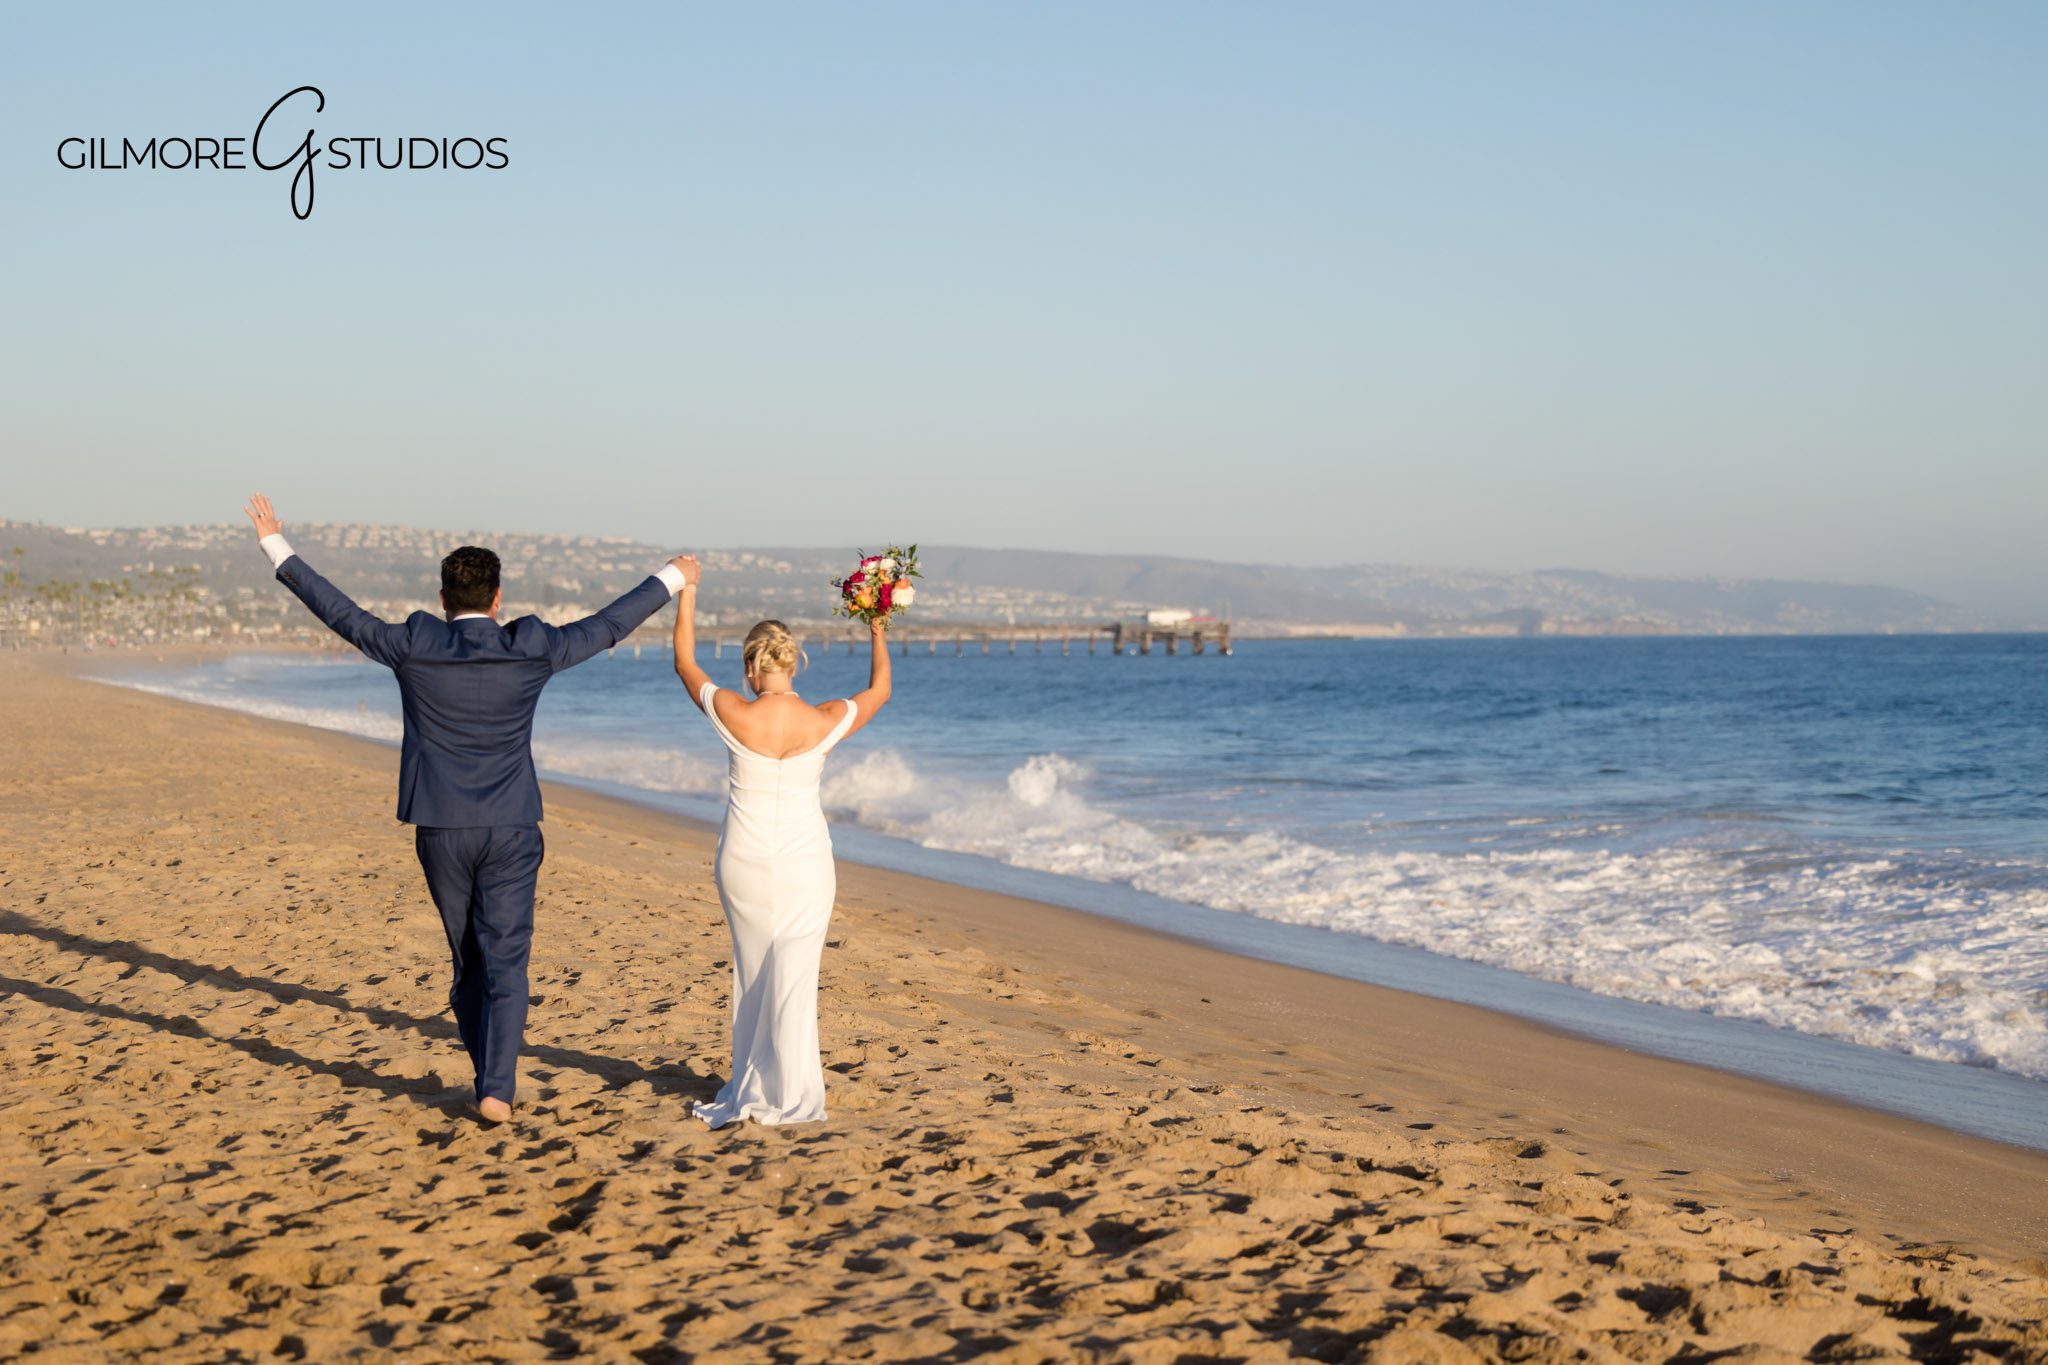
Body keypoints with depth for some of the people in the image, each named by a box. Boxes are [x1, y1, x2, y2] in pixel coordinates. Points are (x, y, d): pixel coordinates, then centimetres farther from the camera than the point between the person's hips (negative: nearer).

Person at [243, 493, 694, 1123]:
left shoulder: (412, 646, -5)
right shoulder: (533, 650, -5)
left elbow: (338, 611, 4)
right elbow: (607, 626, 7)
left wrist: (277, 546, 15)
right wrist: (669, 579, 22)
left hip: (441, 832, 1)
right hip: (510, 832, -1)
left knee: (468, 955, 16)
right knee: (504, 960, 1)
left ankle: (493, 1075, 24)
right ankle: (495, 1088, -8)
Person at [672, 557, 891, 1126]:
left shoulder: (732, 714, -13)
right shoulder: (825, 721, -11)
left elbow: (684, 663, 5)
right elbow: (879, 689, 9)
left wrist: (686, 592, 16)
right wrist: (877, 629, 21)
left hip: (743, 861, 1)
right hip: (805, 861, -1)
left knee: (752, 970, 16)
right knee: (793, 977, 4)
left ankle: (751, 1087, 24)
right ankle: (789, 1095, 4)